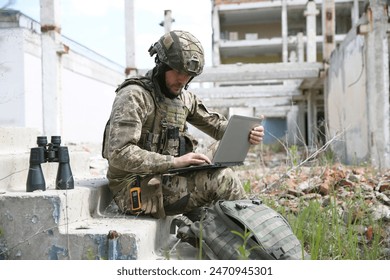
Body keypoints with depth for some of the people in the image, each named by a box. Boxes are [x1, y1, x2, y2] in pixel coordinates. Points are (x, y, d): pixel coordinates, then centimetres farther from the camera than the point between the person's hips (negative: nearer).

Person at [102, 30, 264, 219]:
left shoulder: (185, 98, 10)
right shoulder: (134, 96, -15)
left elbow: (216, 124, 19)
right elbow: (119, 153, -24)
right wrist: (174, 161, -29)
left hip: (166, 179, 8)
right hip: (135, 189, -8)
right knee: (222, 179, -18)